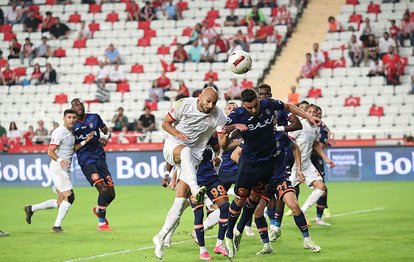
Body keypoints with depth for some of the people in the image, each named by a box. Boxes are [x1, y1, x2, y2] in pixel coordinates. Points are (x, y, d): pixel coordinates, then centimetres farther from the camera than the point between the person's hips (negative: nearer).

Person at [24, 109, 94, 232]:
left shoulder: (72, 132, 13)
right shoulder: (59, 132, -15)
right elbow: (50, 152, -17)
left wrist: (85, 141, 7)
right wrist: (60, 160, -34)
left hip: (65, 169, 9)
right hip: (57, 168, -9)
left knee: (60, 203, 12)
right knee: (69, 196, -16)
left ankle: (31, 208, 23)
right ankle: (57, 225, -8)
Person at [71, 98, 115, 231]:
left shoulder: (94, 118, 7)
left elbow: (106, 131, 15)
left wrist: (106, 137, -5)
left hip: (99, 157, 3)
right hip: (85, 161, -3)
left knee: (111, 193, 0)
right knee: (103, 189, -19)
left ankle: (98, 210, 32)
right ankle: (101, 223, -5)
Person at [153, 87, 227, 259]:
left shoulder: (218, 116, -6)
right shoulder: (184, 104, -9)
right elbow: (165, 123, 0)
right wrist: (177, 133, -19)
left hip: (194, 158, 2)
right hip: (173, 146, -2)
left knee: (181, 200, -6)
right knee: (185, 151, -40)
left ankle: (161, 237, 3)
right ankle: (195, 189, -61)